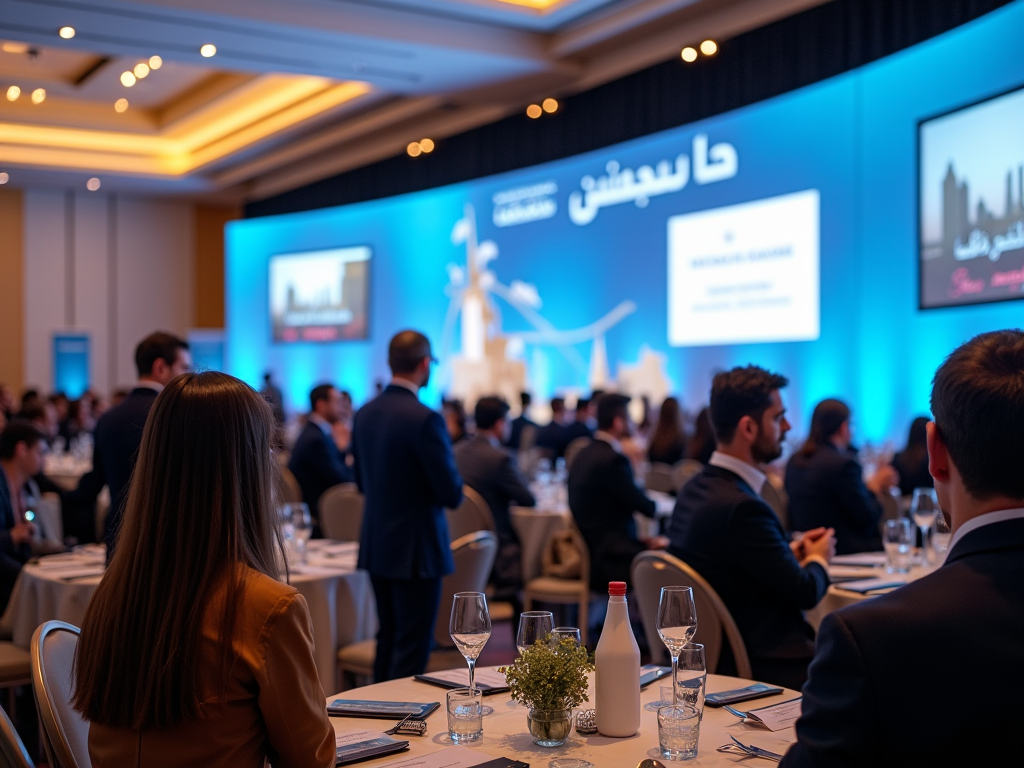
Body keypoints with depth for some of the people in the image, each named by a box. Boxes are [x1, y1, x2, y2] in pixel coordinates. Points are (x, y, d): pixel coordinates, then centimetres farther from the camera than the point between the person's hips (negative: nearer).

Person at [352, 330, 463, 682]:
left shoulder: (364, 414, 4)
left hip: (375, 544, 8)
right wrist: (452, 485, 5)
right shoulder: (425, 419, -20)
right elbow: (452, 494, -16)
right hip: (415, 547, -7)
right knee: (412, 647, 0)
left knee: (387, 639, 18)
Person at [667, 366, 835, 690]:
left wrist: (790, 552, 12)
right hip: (763, 667, -9)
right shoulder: (740, 506, -24)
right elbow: (804, 592, -14)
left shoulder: (695, 489, 4)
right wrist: (819, 559, 6)